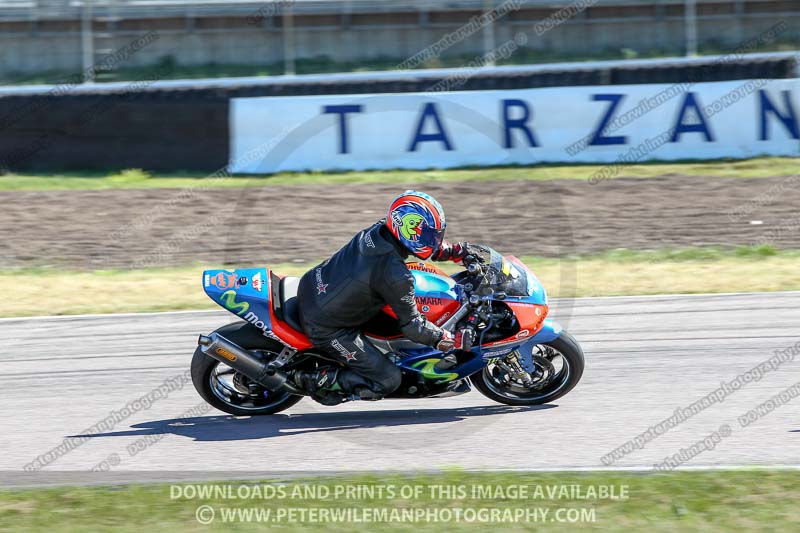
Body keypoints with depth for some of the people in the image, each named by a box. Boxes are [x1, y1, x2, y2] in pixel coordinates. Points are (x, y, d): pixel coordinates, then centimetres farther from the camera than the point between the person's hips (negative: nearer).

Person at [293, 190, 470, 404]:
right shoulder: (395, 276, -29)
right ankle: (316, 380, 1)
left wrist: (456, 251, 10)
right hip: (325, 328, -8)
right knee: (388, 380, -3)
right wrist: (444, 339, -5)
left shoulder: (378, 230, -7)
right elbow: (411, 325, -18)